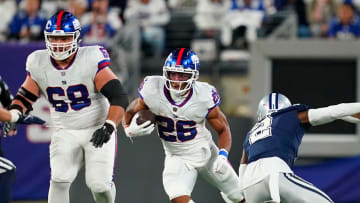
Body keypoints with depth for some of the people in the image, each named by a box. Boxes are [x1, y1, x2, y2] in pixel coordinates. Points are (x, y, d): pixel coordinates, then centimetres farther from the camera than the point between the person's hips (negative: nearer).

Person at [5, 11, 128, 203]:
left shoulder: (92, 60, -18)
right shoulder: (38, 63, -4)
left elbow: (118, 96, -20)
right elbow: (25, 95, 10)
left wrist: (109, 126, -33)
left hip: (97, 129, -3)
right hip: (65, 134, 3)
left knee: (99, 184, -10)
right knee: (59, 180, -17)